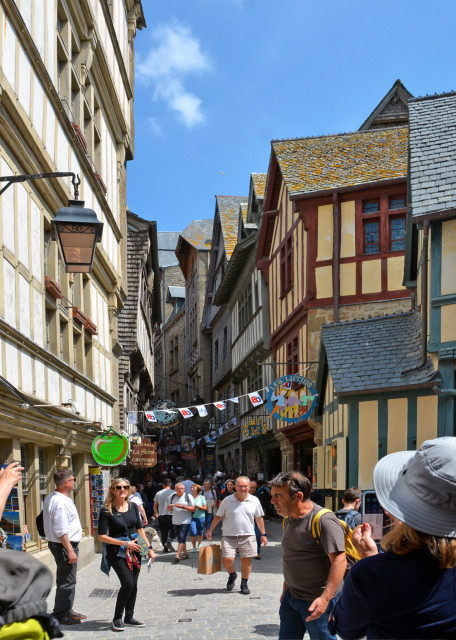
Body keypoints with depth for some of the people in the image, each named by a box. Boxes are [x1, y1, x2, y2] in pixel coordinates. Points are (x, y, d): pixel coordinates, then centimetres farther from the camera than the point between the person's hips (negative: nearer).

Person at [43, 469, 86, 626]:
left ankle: (67, 611, 30)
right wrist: (70, 551, -23)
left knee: (67, 580, 20)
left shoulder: (52, 498, 12)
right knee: (66, 582, -3)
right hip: (65, 545, -11)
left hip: (57, 544, 11)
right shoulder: (60, 502, -22)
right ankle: (60, 615, 5)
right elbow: (61, 530, -25)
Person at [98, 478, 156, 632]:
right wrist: (125, 544, -16)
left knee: (133, 585, 7)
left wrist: (149, 548, 9)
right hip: (117, 551, -5)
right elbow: (102, 537, -12)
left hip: (134, 549, 5)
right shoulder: (106, 510, -10)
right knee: (128, 583, -16)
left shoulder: (133, 506, 6)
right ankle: (117, 619, 1)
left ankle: (129, 618, 22)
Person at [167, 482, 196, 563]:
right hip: (175, 522, 6)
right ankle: (185, 554, 24)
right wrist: (169, 507, -7)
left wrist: (183, 507, -19)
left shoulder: (188, 497, -3)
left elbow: (194, 509, -7)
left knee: (181, 538, -13)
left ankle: (177, 556, -16)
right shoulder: (173, 497, 11)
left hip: (185, 521, -5)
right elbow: (168, 509, 18)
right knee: (180, 539, 11)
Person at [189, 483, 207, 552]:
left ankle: (199, 544, 37)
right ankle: (194, 547, 5)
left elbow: (205, 508, -2)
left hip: (200, 517, 0)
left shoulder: (201, 497, 0)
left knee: (200, 533, 11)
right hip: (192, 517, 0)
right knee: (193, 533, -12)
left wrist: (197, 506, -16)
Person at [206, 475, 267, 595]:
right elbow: (218, 517, 5)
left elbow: (259, 518, 12)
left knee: (246, 560, 2)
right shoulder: (227, 500, -2)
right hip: (229, 536, -1)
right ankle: (232, 575, 20)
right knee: (228, 559, -11)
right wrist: (210, 530, 1)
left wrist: (263, 534, 12)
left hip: (247, 536, 1)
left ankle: (244, 584, 20)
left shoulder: (254, 500, 4)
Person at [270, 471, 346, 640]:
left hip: (317, 602, -8)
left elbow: (339, 561, -24)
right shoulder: (289, 520, 8)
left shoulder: (324, 521, -20)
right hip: (291, 597, 8)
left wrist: (325, 598, -29)